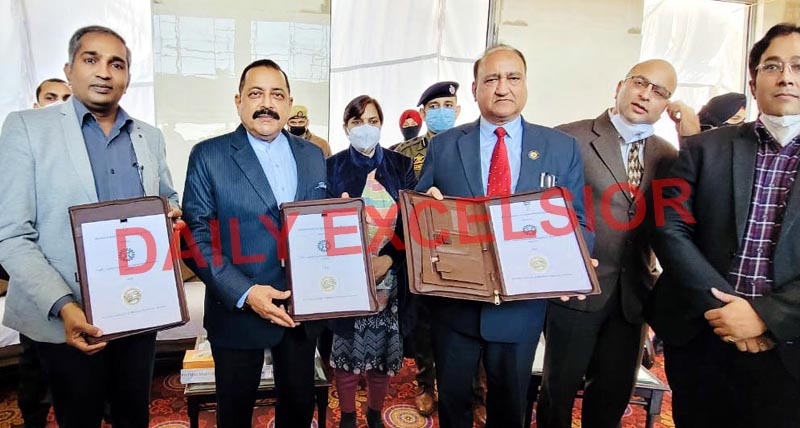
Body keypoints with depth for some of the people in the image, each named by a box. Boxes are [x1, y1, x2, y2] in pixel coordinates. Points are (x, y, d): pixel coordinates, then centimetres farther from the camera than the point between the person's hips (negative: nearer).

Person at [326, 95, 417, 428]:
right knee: (347, 349, 6)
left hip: (391, 276, 1)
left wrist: (387, 259, -13)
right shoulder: (333, 167, 2)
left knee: (385, 350, 9)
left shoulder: (401, 165, 5)